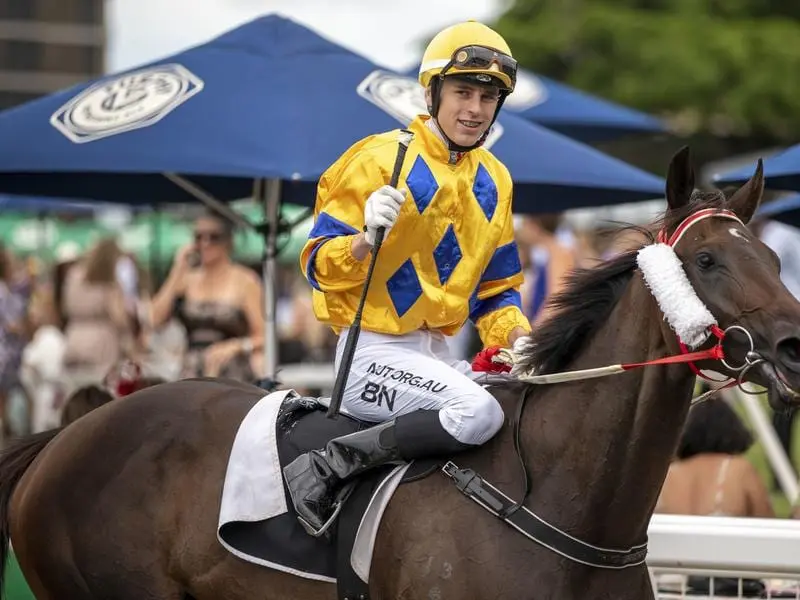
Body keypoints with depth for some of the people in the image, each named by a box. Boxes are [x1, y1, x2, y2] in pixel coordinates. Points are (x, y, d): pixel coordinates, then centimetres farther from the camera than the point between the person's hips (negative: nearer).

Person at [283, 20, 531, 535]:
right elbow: (320, 265, -10)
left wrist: (518, 338, 1)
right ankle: (324, 469, -24)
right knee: (478, 412, -29)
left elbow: (496, 286, 21)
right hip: (375, 353, -8)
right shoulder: (384, 160, -10)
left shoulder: (494, 180, 12)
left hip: (437, 352, 8)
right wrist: (367, 237, -30)